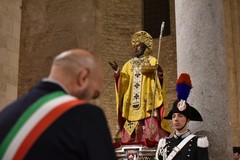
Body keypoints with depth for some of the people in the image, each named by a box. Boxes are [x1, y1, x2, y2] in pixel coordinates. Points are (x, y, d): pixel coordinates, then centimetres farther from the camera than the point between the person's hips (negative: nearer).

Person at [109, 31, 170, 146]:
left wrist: (159, 72, -29)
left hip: (147, 102, -4)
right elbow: (123, 80, 8)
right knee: (131, 129, 0)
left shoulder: (152, 61, 8)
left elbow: (157, 78, -7)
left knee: (149, 128, -10)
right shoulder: (129, 64, 20)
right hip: (132, 104, 4)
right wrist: (118, 72, -10)